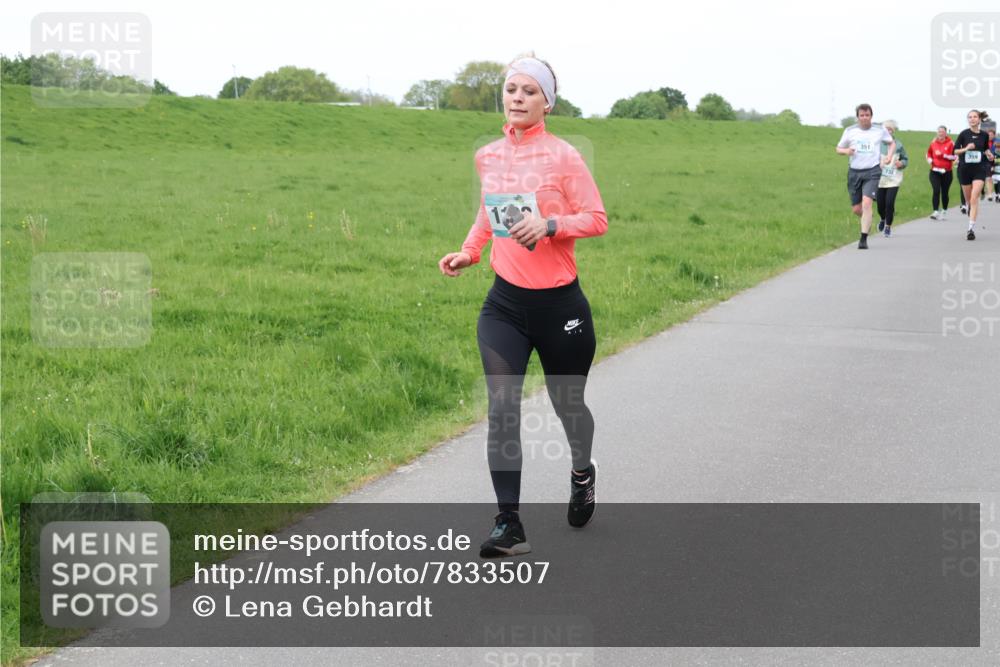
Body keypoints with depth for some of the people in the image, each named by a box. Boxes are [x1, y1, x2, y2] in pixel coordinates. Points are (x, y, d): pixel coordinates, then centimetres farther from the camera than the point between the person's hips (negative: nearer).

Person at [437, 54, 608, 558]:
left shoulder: (561, 156, -9)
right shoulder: (488, 157, 6)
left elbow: (596, 219, -9)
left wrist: (550, 224, -25)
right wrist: (468, 253, 6)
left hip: (559, 303, -3)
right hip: (505, 303, 3)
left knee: (567, 403, 14)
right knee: (501, 407, -11)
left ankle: (582, 473, 47)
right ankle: (509, 525, -8)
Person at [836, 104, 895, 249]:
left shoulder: (880, 130, 3)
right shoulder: (850, 131, 3)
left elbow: (892, 143, 21)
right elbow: (839, 148, 13)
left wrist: (888, 157, 3)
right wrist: (846, 151, -10)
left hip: (872, 171, -2)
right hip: (854, 172, 2)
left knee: (867, 203, -20)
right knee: (856, 209, 5)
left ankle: (864, 239, -16)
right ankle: (867, 220, 40)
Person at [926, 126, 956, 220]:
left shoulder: (950, 143, -3)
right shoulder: (933, 143, 6)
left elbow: (954, 157, -10)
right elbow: (929, 153, 21)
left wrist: (944, 155, -21)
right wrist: (930, 160, 1)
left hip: (946, 172, -1)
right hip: (935, 172, 1)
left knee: (944, 192, 9)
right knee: (936, 191, -13)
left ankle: (944, 211, 27)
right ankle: (935, 212, -17)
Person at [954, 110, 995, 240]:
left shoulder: (984, 135, 2)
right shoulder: (964, 134, -3)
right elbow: (955, 151, -2)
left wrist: (988, 154, 0)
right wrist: (966, 149, -20)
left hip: (979, 169, -1)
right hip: (964, 169, 1)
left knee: (974, 198, -14)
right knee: (968, 199, 11)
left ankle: (971, 229, -18)